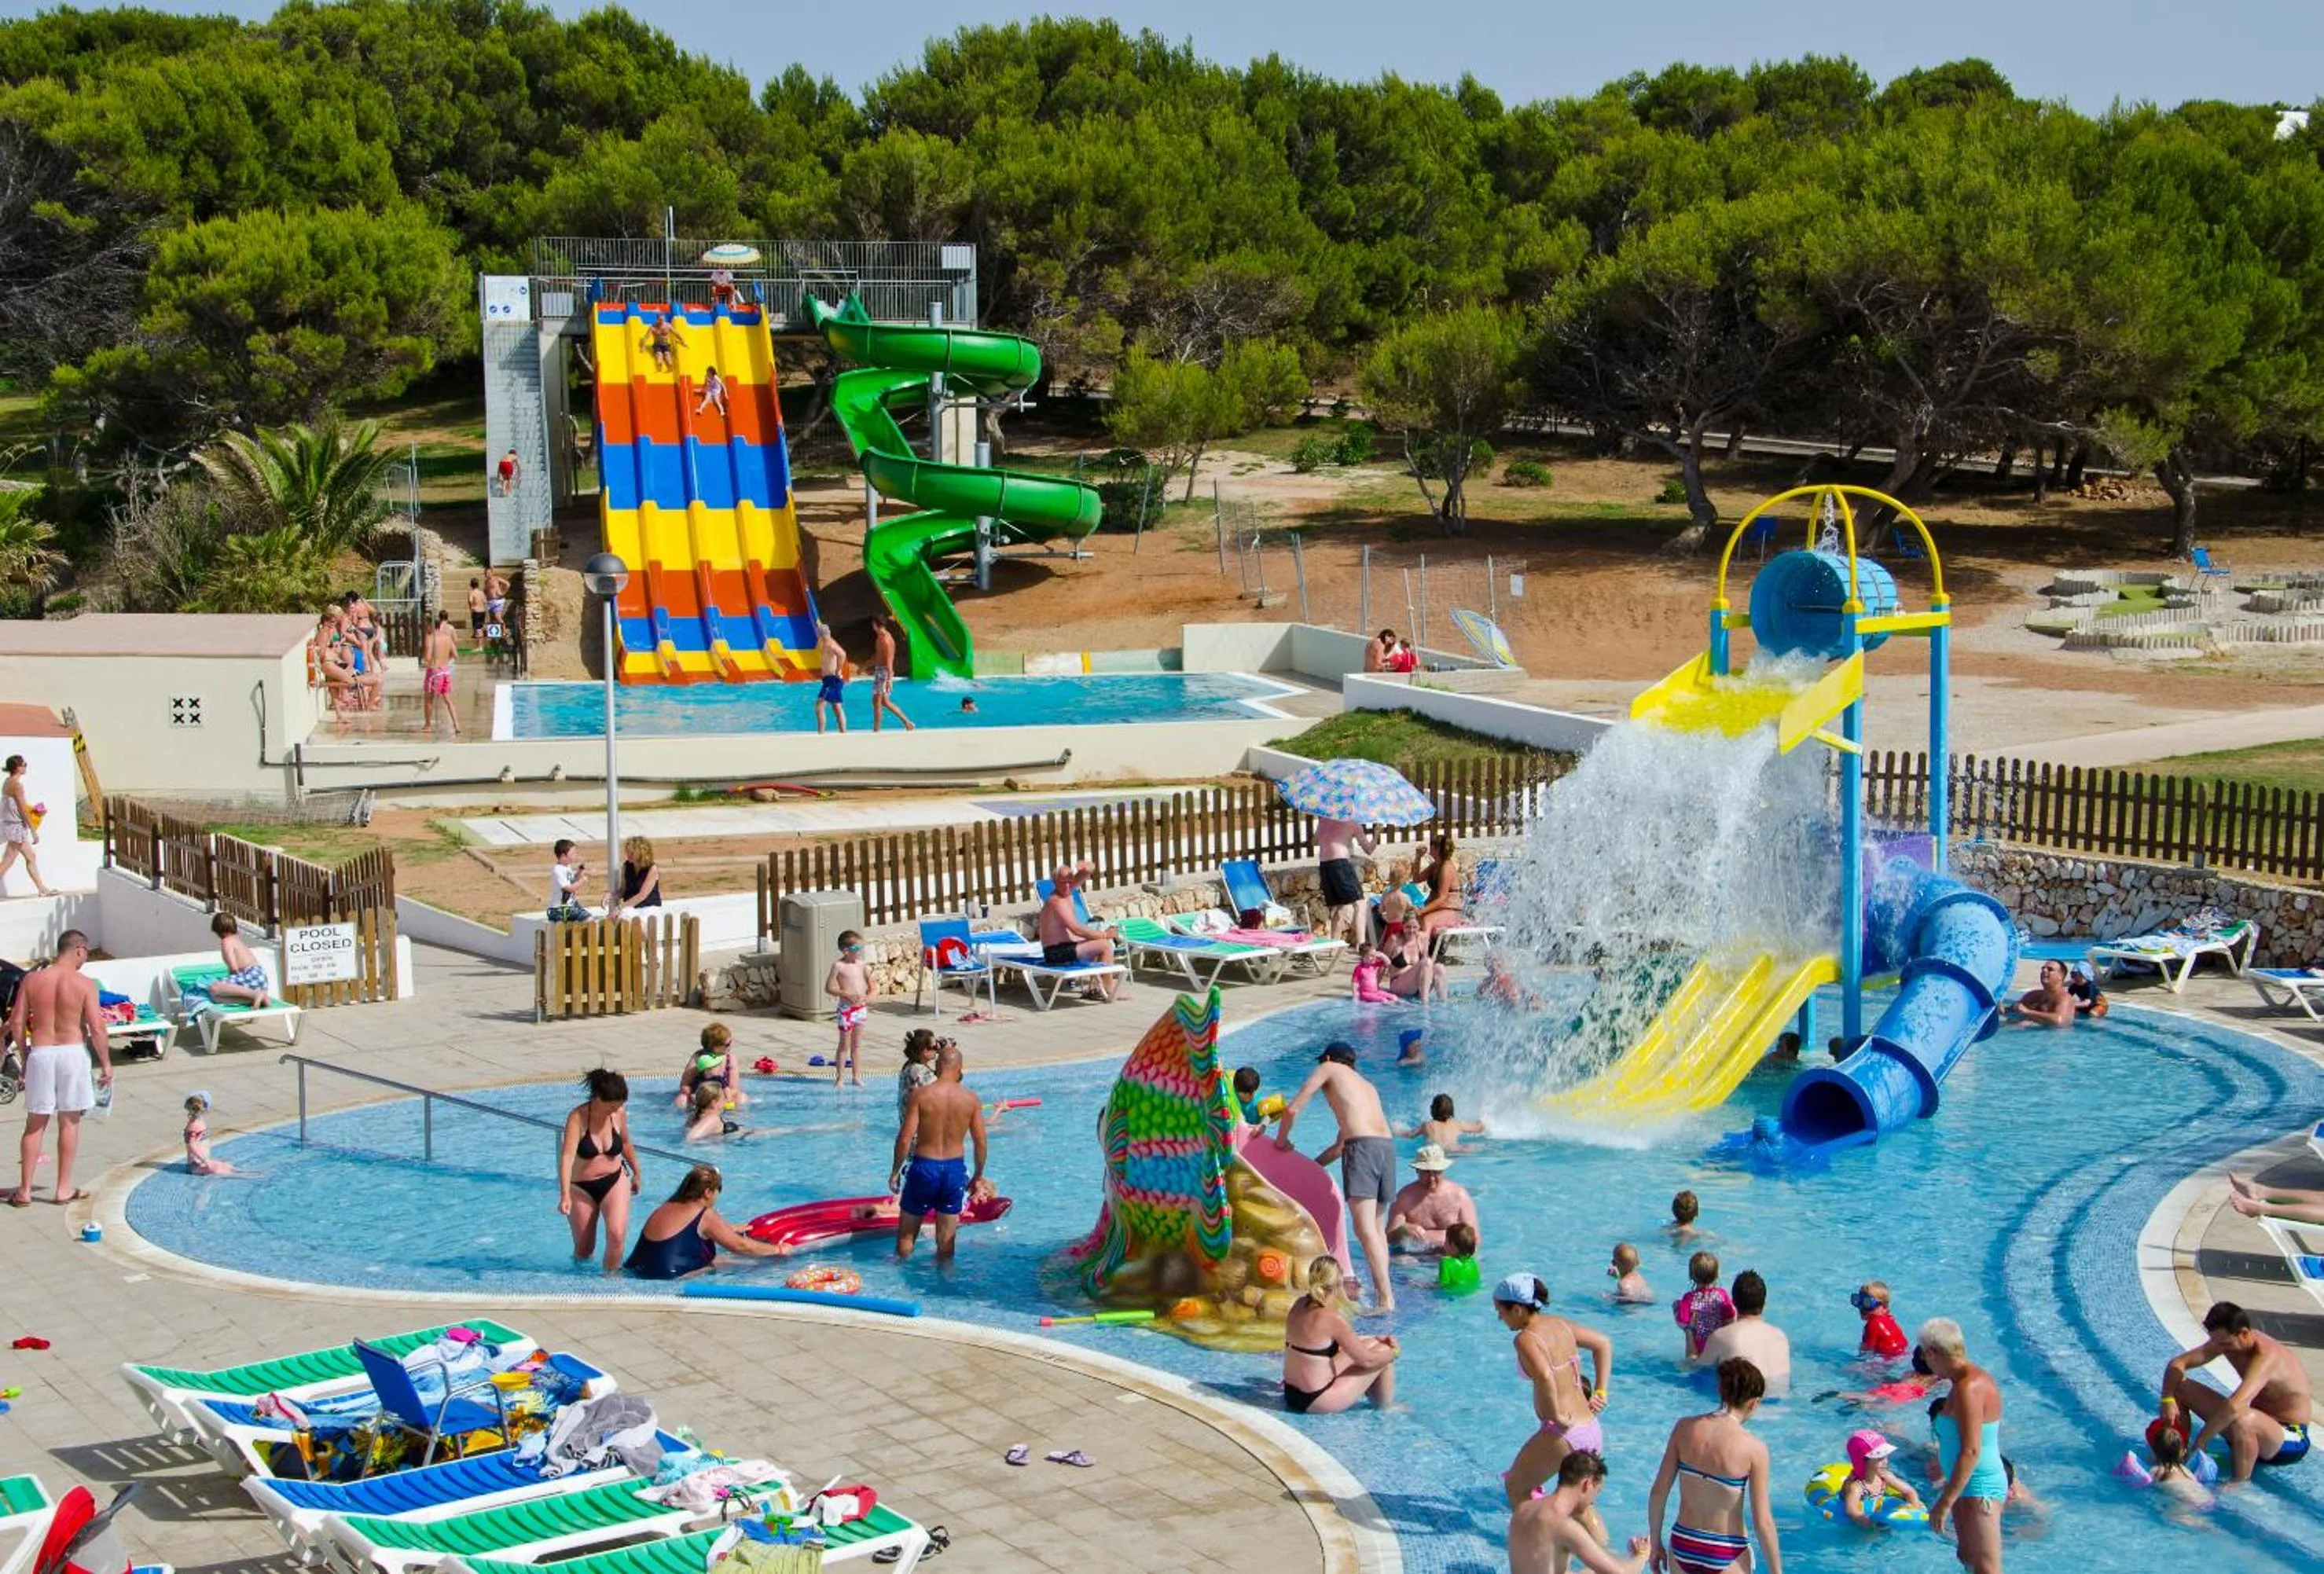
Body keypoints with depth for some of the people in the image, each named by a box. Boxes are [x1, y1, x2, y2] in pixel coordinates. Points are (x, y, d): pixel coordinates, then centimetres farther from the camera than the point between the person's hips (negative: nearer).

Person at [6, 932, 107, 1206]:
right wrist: (106, 1064, -1)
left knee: (35, 1124, 10)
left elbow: (16, 1023, 2)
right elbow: (97, 1029, -11)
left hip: (40, 1053, 2)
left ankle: (25, 1191, 11)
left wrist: (26, 1055, 15)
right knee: (69, 1122, 9)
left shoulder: (32, 980, 0)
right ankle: (63, 1189, 13)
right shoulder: (85, 984, -8)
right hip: (73, 1052, -2)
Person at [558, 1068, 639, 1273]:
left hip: (614, 1181, 2)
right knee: (584, 1249, 9)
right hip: (581, 1187, -2)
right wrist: (565, 1196, -42)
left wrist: (636, 1173, 24)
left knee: (616, 1234, -20)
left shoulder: (619, 1113, -8)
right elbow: (567, 1156, -31)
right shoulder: (577, 1117, -22)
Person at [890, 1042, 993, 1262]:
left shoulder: (921, 1095, -12)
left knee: (906, 1235, 15)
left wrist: (895, 1171, 0)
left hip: (924, 1167, -2)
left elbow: (905, 1138, -13)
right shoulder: (971, 1099, -5)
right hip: (955, 1170, 2)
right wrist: (978, 1176, 14)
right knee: (946, 1239, 14)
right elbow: (981, 1143, 0)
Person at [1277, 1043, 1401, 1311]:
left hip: (1362, 1146, -7)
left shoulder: (1329, 1069, 17)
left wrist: (1282, 1139, 28)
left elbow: (1292, 1109, 10)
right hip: (1387, 1145, 7)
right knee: (1375, 1224, 19)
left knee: (1364, 1227, -12)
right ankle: (1383, 1289, 18)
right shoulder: (1368, 1086, 34)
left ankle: (1386, 1298, -21)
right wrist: (1312, 1164, 47)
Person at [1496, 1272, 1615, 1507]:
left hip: (1562, 1434, -7)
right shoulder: (1559, 1324, 10)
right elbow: (1603, 1344, 22)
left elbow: (1545, 1376, -33)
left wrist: (1557, 1415, -20)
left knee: (1516, 1487, 17)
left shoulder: (1526, 1339, -14)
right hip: (1592, 1432, 7)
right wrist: (1600, 1393, 17)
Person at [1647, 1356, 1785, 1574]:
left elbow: (1658, 1492, -1)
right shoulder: (1754, 1449, -14)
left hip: (1682, 1547, 3)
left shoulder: (1685, 1428, -5)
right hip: (1726, 1556, -3)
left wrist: (1656, 1543, 12)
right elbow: (1763, 1523, -12)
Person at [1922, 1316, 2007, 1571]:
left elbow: (1971, 1452, -27)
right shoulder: (1975, 1378, 10)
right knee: (1967, 1557, 23)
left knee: (1986, 1568, -8)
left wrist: (1945, 1502, -25)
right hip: (1971, 1486, 11)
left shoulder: (1969, 1388, -23)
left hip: (1979, 1490, -11)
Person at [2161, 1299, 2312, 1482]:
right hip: (2258, 1423, 8)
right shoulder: (2225, 1340, -6)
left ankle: (2239, 1483, -22)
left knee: (2242, 1419, -44)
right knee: (2180, 1388, 1)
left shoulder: (2265, 1357, -31)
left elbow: (2233, 1406, -45)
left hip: (2290, 1437, -8)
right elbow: (2177, 1364, 1)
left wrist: (2198, 1443, -38)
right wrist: (2168, 1400, -17)